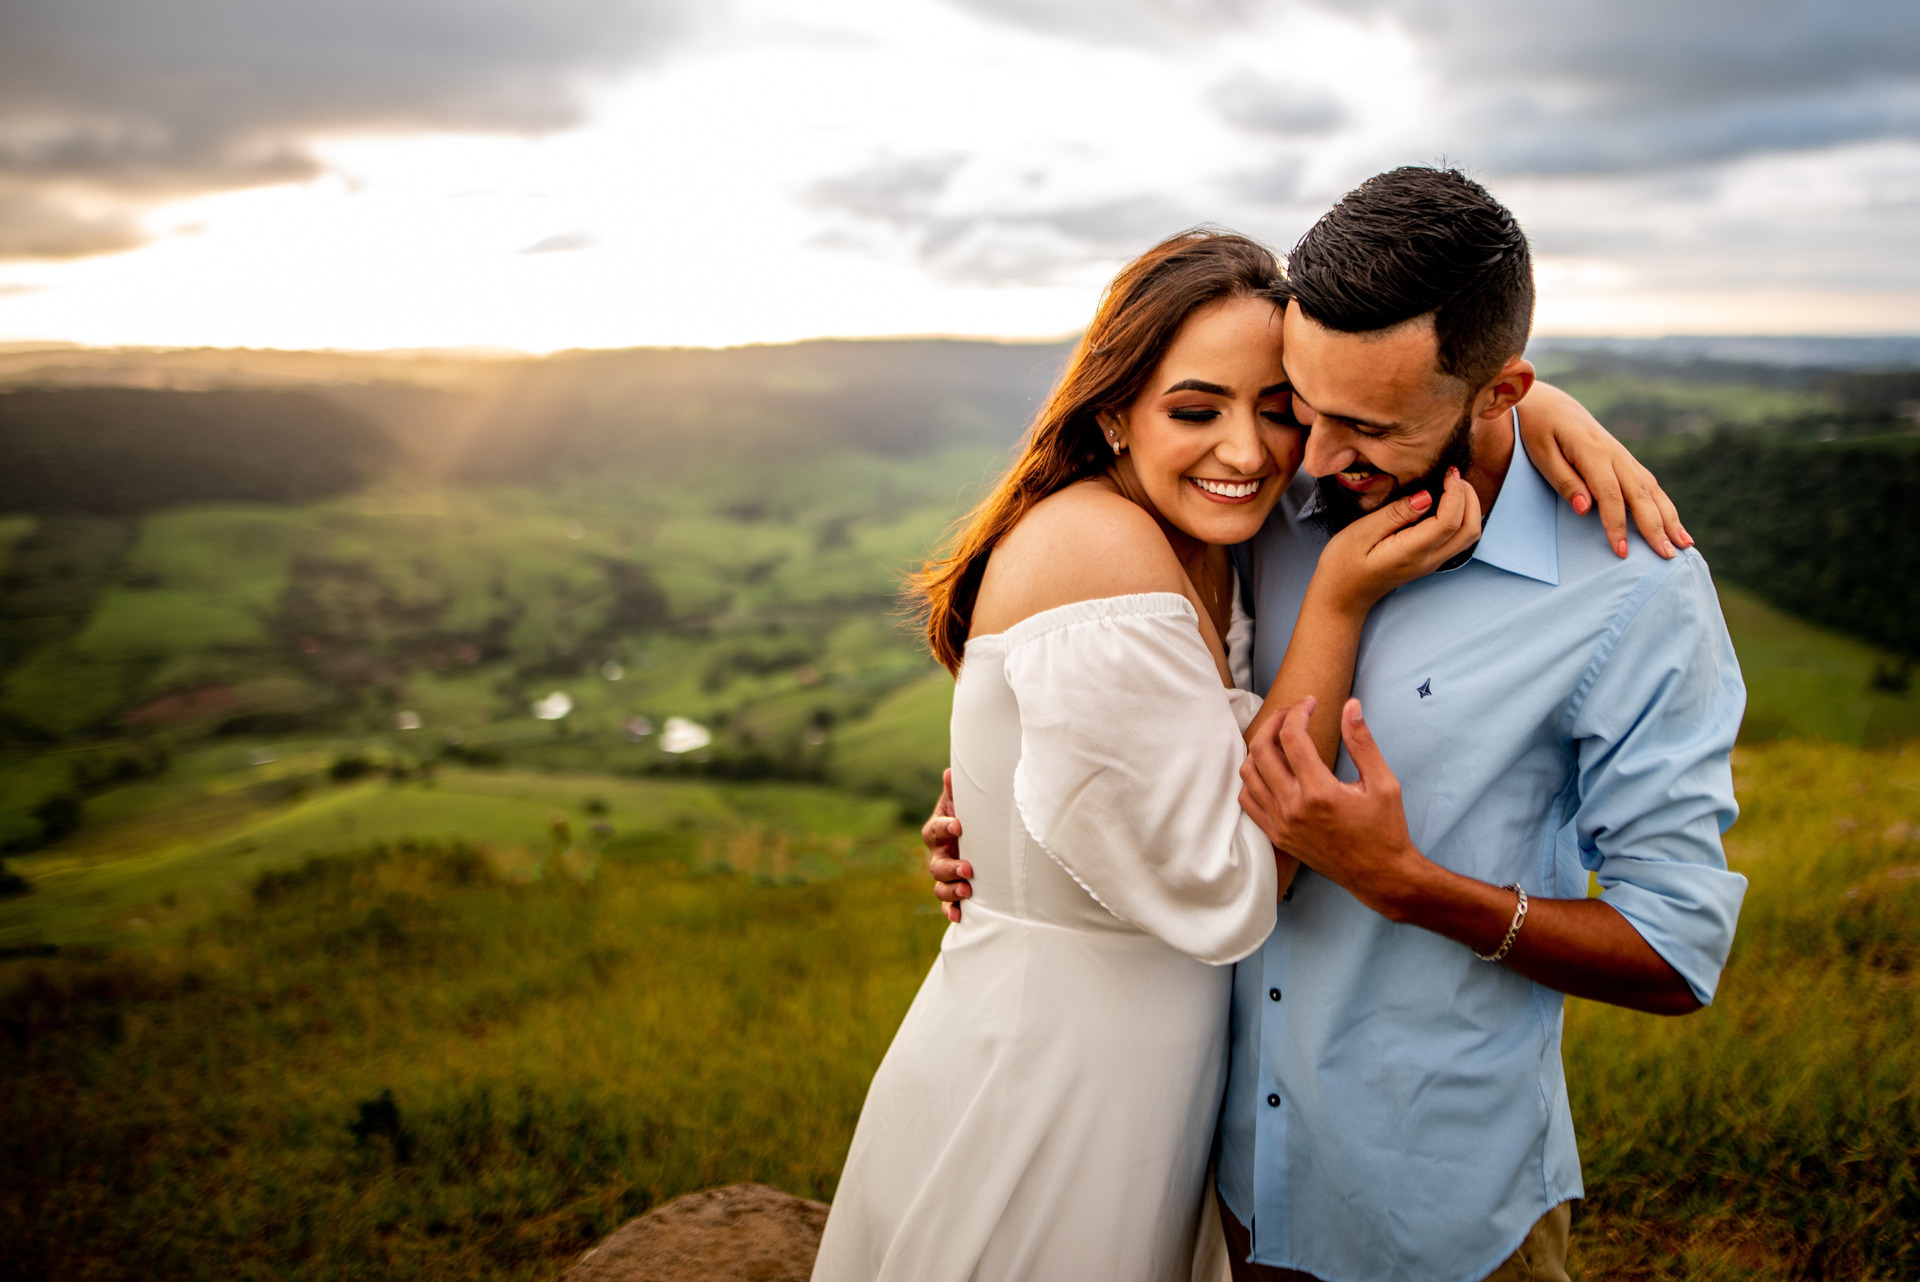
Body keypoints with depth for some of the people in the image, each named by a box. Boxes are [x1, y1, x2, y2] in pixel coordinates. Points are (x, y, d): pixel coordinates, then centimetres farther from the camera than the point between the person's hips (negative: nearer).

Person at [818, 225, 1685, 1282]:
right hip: (1039, 1104, -8)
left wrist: (1542, 407, -9)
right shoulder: (1099, 550, -26)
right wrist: (1339, 601, -23)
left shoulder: (1206, 535, -1)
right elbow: (1231, 893, -22)